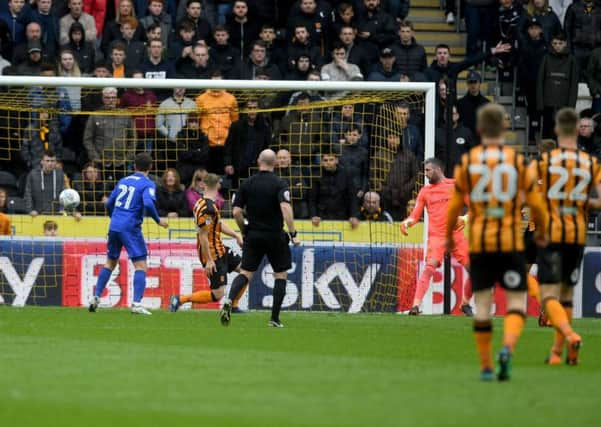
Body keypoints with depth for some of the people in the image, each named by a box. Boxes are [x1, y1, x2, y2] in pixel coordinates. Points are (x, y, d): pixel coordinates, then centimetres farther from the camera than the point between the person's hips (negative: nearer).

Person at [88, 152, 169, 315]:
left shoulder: (123, 181, 15)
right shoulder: (147, 184, -4)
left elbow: (109, 204, 18)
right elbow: (148, 204, -20)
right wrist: (158, 221, -6)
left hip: (114, 227, 6)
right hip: (131, 228, -6)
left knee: (110, 263, 19)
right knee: (140, 265, -3)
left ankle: (96, 297, 14)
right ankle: (137, 303, -15)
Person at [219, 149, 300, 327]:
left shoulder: (247, 184, 3)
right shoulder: (279, 184, -7)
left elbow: (236, 212, 0)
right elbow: (285, 208, -21)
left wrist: (245, 232, 15)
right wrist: (292, 234, -19)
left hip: (253, 236, 2)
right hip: (275, 236, -2)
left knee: (245, 273, 4)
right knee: (281, 275, 11)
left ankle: (229, 301, -24)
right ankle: (274, 318, 7)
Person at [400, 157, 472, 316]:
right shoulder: (425, 191, 10)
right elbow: (416, 214, 9)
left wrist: (465, 218, -15)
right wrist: (407, 222, -13)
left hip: (456, 234, 1)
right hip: (436, 236, -1)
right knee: (429, 267, -23)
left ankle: (465, 303, 20)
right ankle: (415, 305, -28)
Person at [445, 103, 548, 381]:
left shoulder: (467, 161, 1)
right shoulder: (517, 161, -1)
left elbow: (454, 204, 4)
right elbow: (536, 203, 1)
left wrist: (449, 235, 20)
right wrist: (541, 231, 19)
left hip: (479, 244, 1)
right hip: (511, 243, -1)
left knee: (482, 304, 8)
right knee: (517, 303, 1)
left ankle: (486, 367, 9)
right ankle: (507, 349, -25)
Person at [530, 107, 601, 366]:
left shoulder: (543, 161, -5)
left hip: (550, 235, -3)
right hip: (578, 236, 3)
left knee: (549, 295, -6)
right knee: (566, 294, 16)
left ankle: (569, 335, -32)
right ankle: (557, 351, 18)